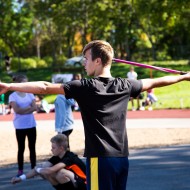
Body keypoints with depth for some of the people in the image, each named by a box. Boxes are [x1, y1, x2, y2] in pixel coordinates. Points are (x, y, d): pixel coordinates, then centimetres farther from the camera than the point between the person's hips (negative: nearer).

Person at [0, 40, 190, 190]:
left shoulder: (85, 87, -9)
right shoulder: (124, 85, 8)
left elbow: (45, 87, -15)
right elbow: (155, 82, 22)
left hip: (100, 158, -6)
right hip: (122, 157, 6)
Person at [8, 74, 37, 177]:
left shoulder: (30, 94, 7)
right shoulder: (13, 96, -5)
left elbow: (34, 108, -3)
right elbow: (17, 110, -15)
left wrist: (23, 110, -14)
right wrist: (29, 107, -8)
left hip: (31, 125, 4)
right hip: (20, 126, -3)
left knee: (32, 147, 7)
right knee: (21, 148, 3)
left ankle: (33, 168, 12)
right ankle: (20, 170, 8)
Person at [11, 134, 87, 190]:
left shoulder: (69, 158, -26)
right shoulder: (57, 157, -1)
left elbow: (51, 170, -38)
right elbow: (41, 167, -5)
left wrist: (38, 170, -17)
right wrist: (21, 178, -11)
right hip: (71, 184, 7)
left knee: (61, 173, -34)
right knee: (45, 172, -6)